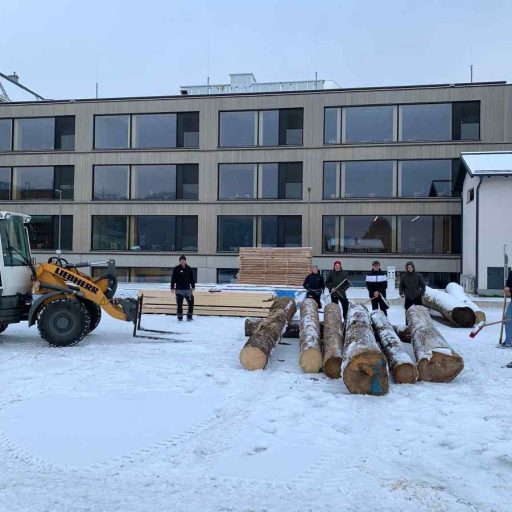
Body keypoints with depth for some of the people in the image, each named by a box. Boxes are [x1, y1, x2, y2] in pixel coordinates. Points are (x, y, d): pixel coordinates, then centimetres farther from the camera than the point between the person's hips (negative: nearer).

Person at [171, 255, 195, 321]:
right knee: (179, 304, -1)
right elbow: (173, 279, -3)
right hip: (179, 290, -3)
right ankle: (179, 317, 10)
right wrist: (172, 288, -7)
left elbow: (192, 278, 14)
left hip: (188, 289, 3)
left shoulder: (189, 269, 6)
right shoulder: (176, 269, -3)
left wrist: (193, 286, 13)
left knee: (191, 303, 3)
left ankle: (189, 316, 17)